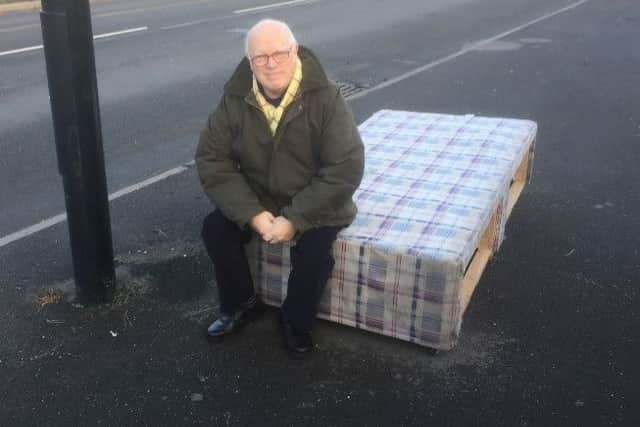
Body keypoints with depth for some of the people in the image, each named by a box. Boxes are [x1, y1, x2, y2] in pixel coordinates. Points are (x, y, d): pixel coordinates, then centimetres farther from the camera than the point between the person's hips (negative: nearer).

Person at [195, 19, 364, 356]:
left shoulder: (325, 98, -21)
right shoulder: (235, 99, -11)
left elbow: (346, 169, -23)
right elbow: (211, 160, -9)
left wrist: (294, 219, -27)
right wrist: (253, 213, -21)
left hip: (313, 204, -3)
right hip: (257, 198, 4)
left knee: (313, 249, -27)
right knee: (215, 228, -15)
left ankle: (295, 322, 3)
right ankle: (239, 303, 11)